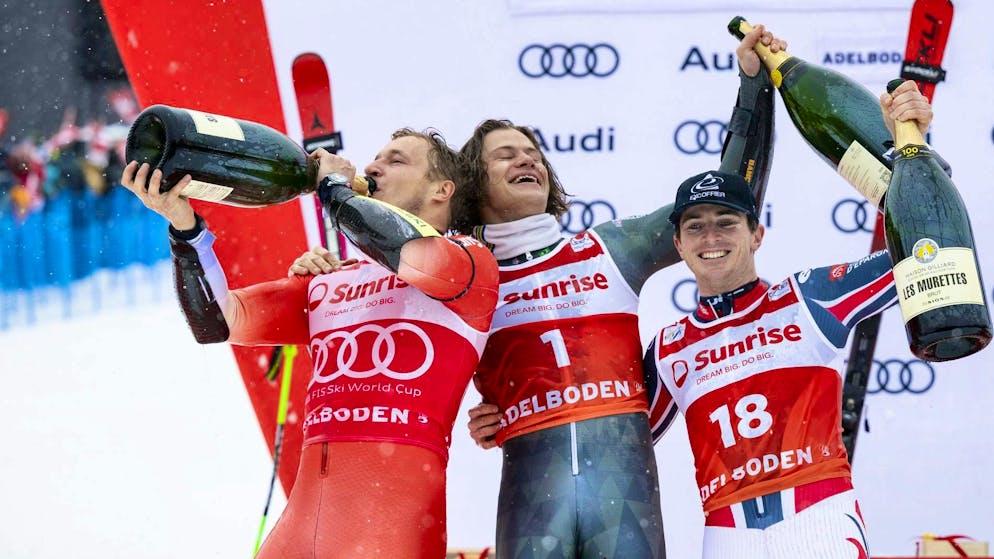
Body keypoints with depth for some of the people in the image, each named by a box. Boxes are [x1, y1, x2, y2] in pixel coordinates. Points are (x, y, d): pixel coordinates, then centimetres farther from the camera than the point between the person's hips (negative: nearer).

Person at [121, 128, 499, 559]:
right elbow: (217, 321, 13)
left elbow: (418, 254, -17)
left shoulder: (472, 260, 6)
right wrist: (184, 226, -2)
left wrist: (334, 185, -2)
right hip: (309, 497, 5)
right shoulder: (325, 285, 23)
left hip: (396, 495, -5)